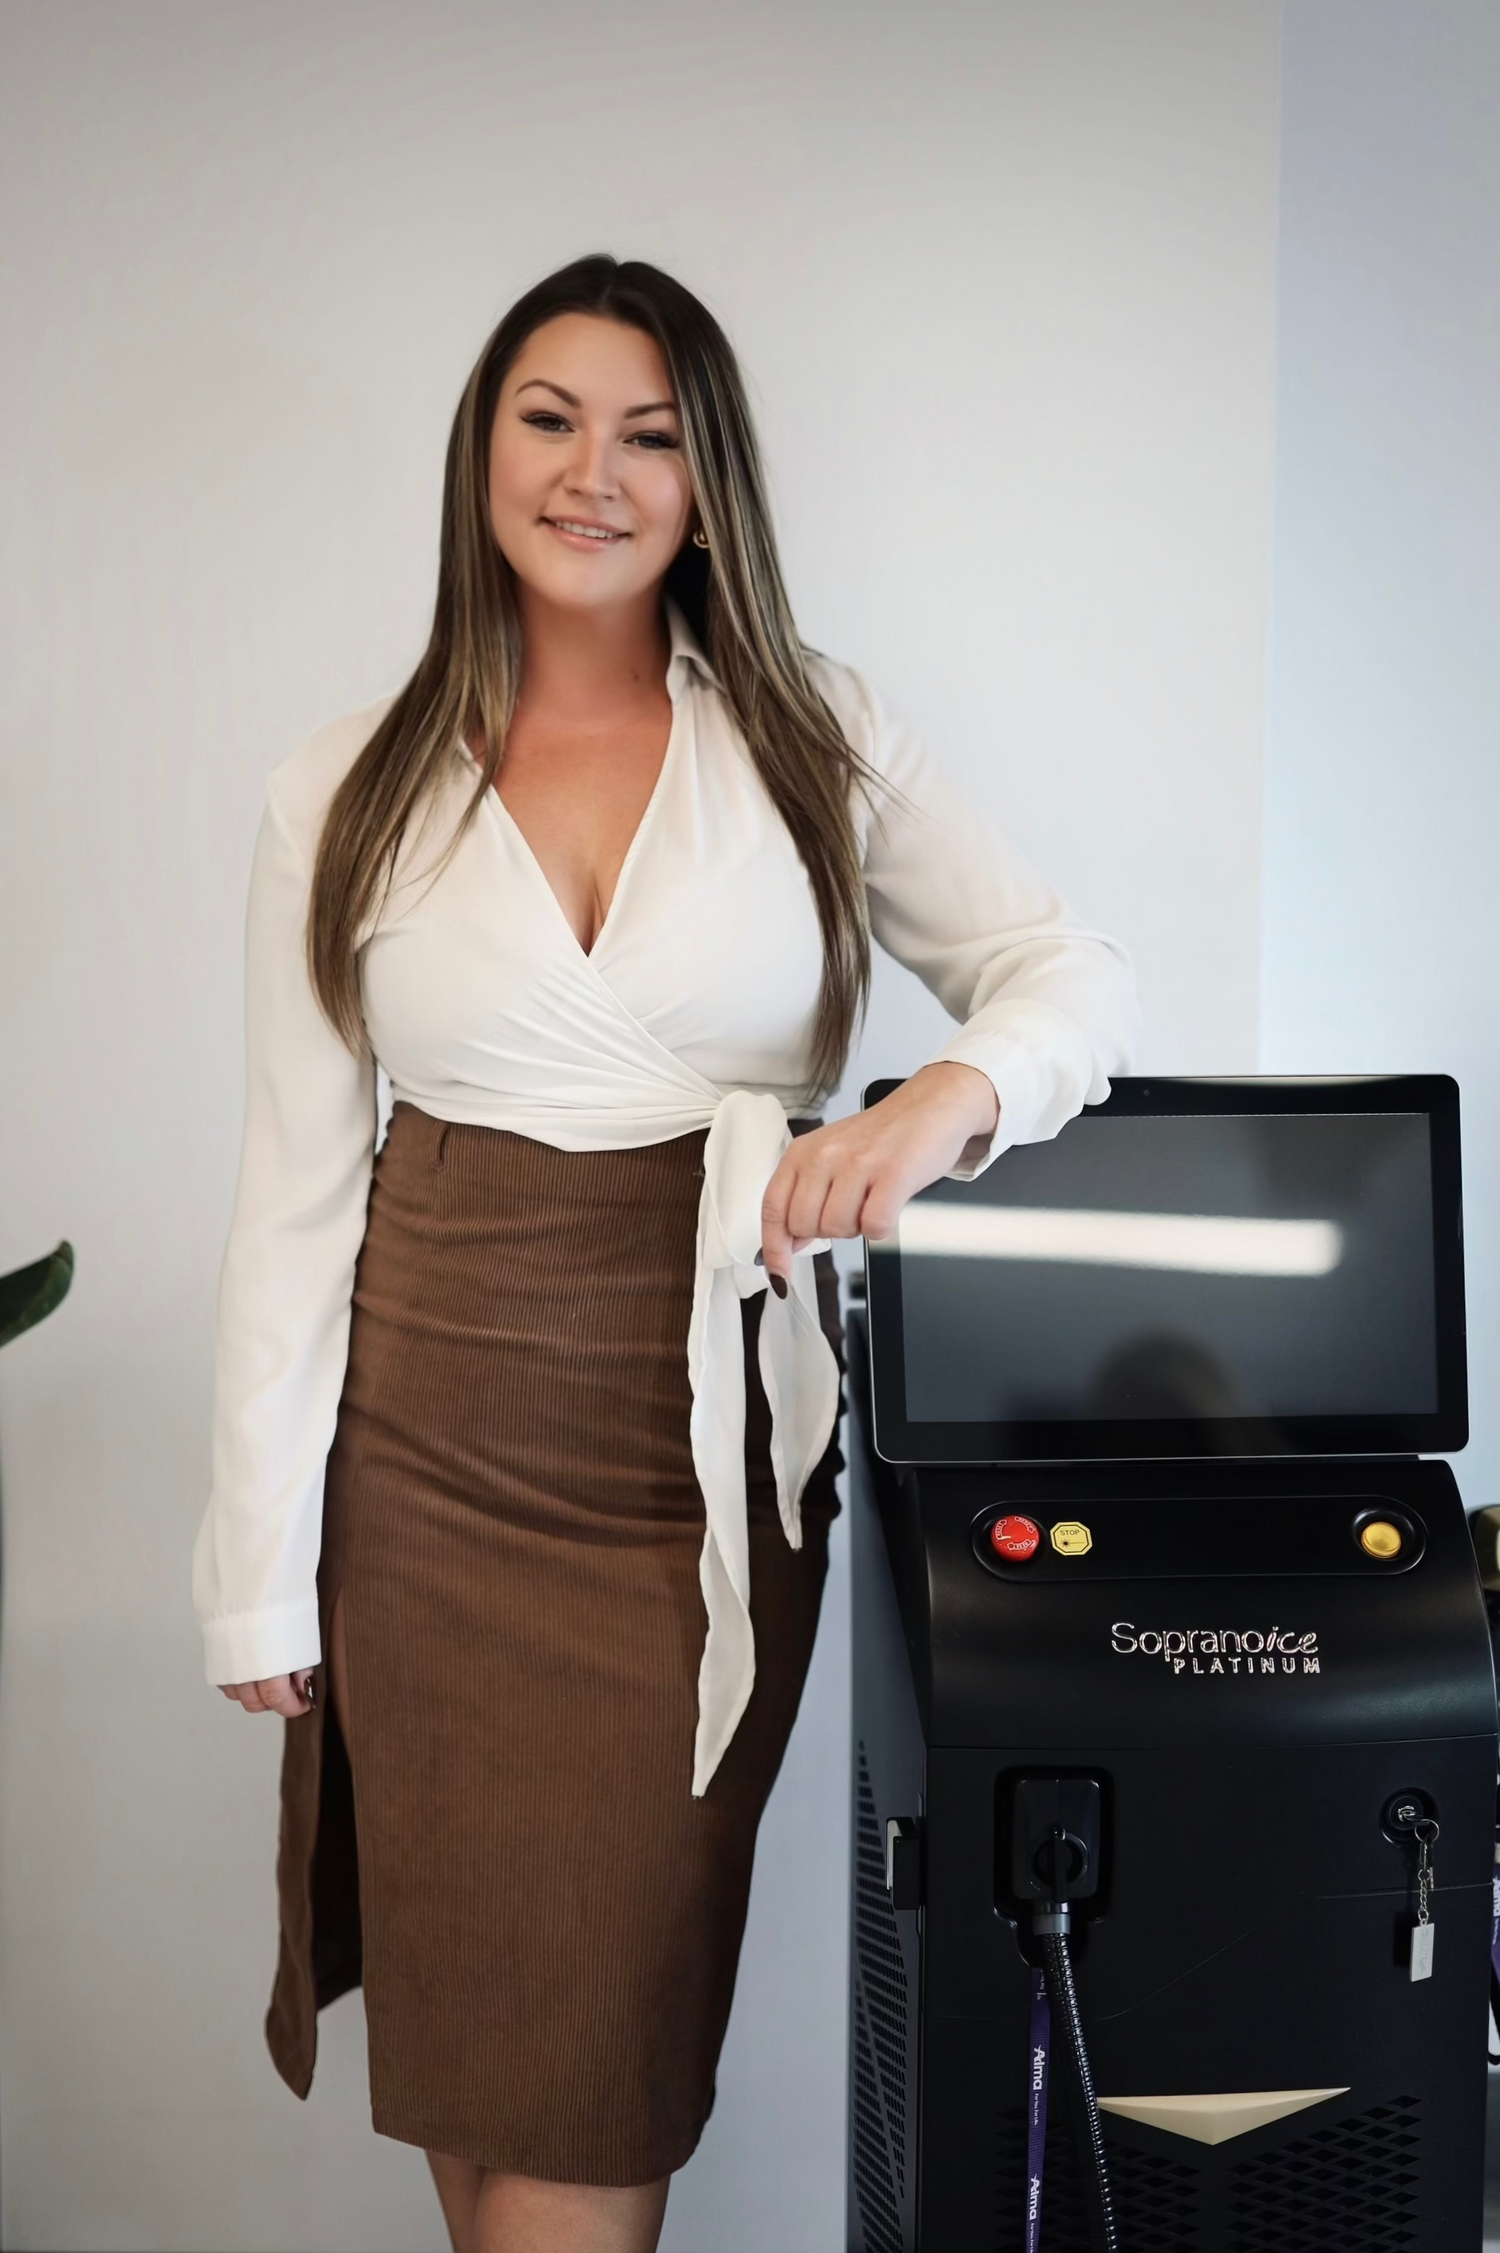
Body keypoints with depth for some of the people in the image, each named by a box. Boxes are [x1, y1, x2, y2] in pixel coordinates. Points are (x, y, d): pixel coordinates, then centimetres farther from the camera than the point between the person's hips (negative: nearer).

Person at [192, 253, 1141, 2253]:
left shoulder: (814, 742, 2)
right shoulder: (348, 796, 3)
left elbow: (1075, 971, -1)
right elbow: (295, 1187, 3)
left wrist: (946, 1097, -24)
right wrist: (264, 1565, 2)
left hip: (711, 1458, -1)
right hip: (433, 1458, 1)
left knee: (601, 2048, 3)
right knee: (457, 2007, 11)